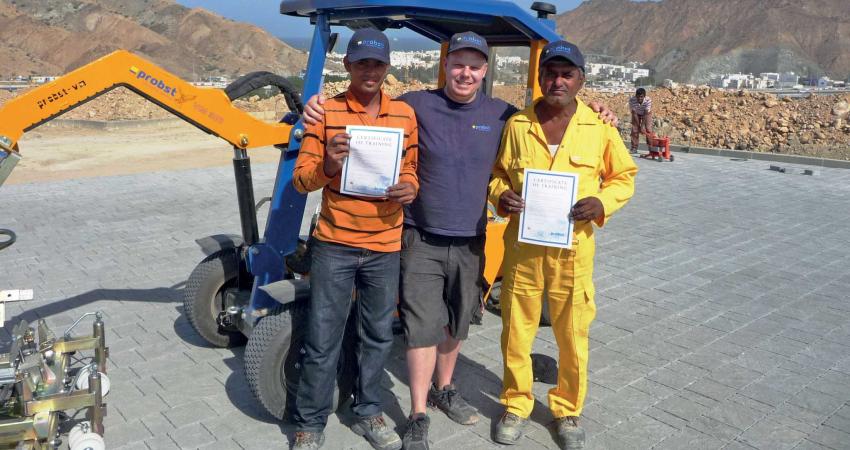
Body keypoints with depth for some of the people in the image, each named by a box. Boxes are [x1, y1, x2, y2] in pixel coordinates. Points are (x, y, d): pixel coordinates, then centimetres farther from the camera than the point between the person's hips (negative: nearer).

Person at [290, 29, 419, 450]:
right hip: (334, 244, -3)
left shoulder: (405, 114, 4)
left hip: (385, 248, 3)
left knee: (378, 336, 15)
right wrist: (327, 165, -26)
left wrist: (410, 188, -10)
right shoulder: (326, 112, -5)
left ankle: (368, 412, 35)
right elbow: (301, 179, -5)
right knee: (322, 340, 4)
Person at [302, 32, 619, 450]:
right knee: (423, 326, -3)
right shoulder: (416, 105, -6)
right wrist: (320, 108, -17)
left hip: (470, 243, 4)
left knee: (456, 323, 18)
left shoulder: (502, 115, 3)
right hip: (421, 241, -3)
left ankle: (443, 389, 40)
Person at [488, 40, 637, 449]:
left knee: (572, 335, 9)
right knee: (516, 331, 10)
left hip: (573, 247, 0)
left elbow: (623, 176, 9)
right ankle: (516, 406, 31)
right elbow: (496, 172, 13)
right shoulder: (517, 125, 0)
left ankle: (568, 411, 31)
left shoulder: (599, 128, -1)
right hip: (522, 245, 1)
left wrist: (603, 203, -10)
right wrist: (500, 195, -9)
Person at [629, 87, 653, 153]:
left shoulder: (648, 100, -37)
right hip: (636, 113, 1)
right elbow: (634, 114, -28)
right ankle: (634, 148, 3)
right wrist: (639, 125, -28)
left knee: (648, 129, -10)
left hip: (646, 113, -1)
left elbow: (646, 114, -33)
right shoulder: (632, 100, -34)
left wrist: (642, 126, -37)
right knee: (634, 129, -5)